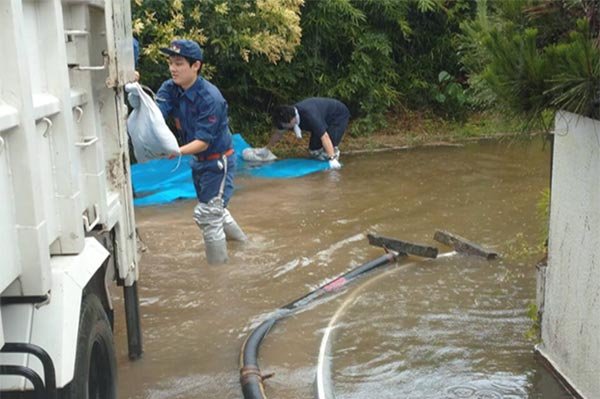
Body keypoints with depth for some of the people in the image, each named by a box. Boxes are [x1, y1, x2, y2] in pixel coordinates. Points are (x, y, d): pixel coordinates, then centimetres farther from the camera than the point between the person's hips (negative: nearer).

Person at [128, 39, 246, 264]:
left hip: (218, 160, -8)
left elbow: (203, 142, -30)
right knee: (213, 207, 24)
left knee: (206, 213, -8)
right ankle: (237, 237, 49)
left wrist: (178, 151, -46)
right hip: (198, 160, 8)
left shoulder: (210, 98, -29)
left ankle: (218, 268, 9)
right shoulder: (170, 88, -9)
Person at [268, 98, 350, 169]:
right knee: (314, 151, 1)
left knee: (328, 150, -24)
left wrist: (332, 159, -53)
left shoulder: (309, 115, -43)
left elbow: (324, 136, -48)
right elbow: (278, 134, 3)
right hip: (324, 119, 8)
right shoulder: (286, 117, -18)